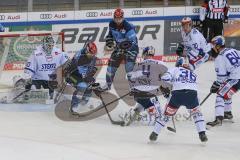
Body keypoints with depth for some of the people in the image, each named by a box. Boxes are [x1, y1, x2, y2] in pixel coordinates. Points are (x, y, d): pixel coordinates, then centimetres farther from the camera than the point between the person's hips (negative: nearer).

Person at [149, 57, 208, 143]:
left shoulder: (174, 69, 20)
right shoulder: (193, 74, 32)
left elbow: (165, 78, 5)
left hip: (177, 94, -2)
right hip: (192, 93, 2)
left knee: (166, 114, 17)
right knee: (196, 113, 27)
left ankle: (154, 134, 19)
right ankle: (202, 134, 12)